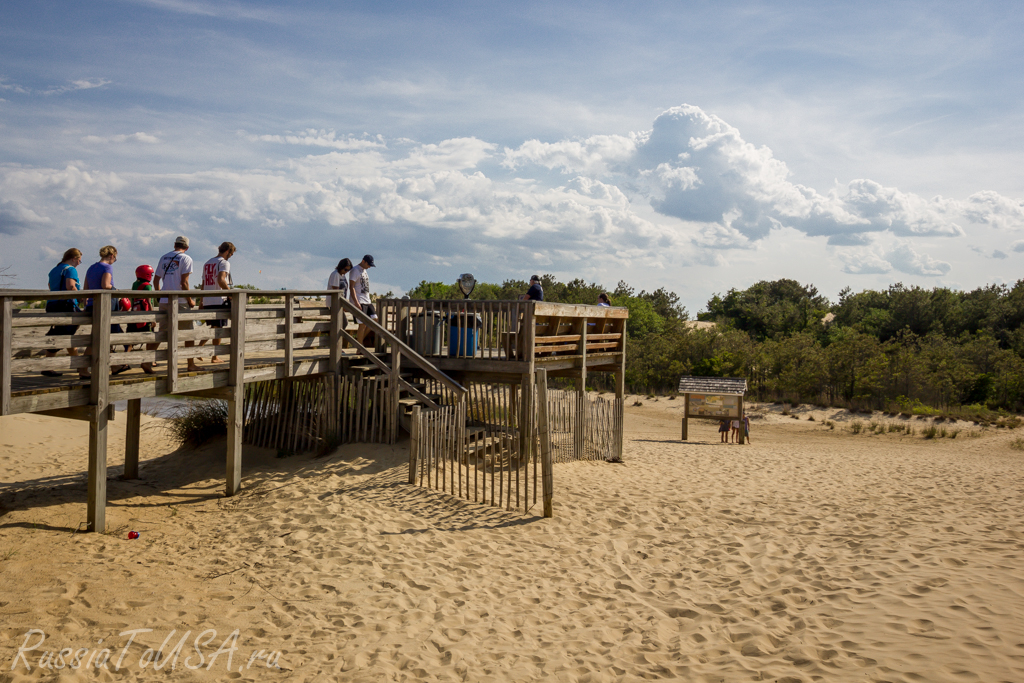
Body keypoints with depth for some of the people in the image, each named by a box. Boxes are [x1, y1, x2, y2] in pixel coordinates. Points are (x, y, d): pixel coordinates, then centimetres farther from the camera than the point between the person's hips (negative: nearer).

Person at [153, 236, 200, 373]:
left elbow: (156, 280, 16)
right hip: (180, 302, -5)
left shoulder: (164, 257, 15)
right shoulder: (186, 258, -3)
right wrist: (190, 300, -5)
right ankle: (191, 364, 6)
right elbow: (184, 282, -12)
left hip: (164, 301, 6)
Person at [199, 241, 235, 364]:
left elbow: (203, 284, 21)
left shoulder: (207, 263, 18)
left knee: (213, 327, 18)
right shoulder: (224, 263, -6)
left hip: (207, 301, 7)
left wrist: (201, 303, 24)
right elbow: (221, 280, -24)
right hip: (219, 300, -7)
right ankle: (214, 357, 5)